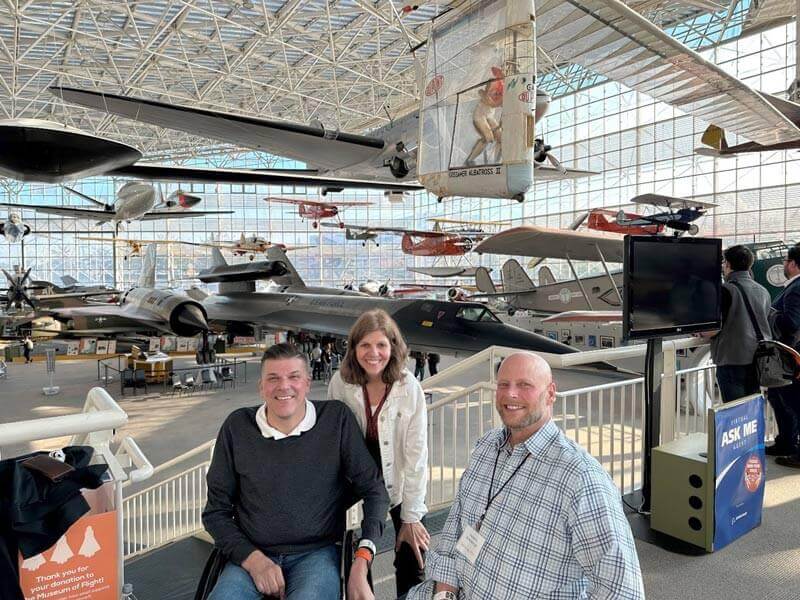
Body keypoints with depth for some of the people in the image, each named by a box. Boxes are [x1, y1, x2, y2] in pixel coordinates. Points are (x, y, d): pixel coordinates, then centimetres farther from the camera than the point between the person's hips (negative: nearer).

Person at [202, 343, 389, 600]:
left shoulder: (337, 419, -4)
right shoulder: (237, 427, 0)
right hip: (251, 556, 2)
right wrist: (252, 559, -10)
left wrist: (361, 564, -14)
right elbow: (216, 511, 6)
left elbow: (373, 489, -2)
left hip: (316, 553, -1)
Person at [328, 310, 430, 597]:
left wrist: (412, 517, -12)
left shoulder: (410, 387, -18)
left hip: (399, 482, -1)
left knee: (411, 559, 2)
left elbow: (416, 455, -14)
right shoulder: (340, 382, -14)